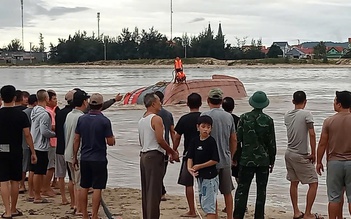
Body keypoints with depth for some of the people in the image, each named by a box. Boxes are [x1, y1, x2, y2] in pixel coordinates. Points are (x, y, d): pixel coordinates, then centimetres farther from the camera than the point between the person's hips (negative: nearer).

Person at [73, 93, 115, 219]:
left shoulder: (81, 119, 2)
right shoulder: (104, 121, -11)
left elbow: (76, 139, 5)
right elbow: (110, 142, -11)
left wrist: (75, 157, 13)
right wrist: (113, 139, 12)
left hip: (84, 158, 4)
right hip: (99, 159, -4)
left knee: (84, 187, 11)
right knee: (97, 188, 0)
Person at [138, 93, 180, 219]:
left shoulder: (141, 120, 15)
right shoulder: (156, 119, -12)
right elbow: (160, 140, -19)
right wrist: (173, 153, -9)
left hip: (143, 155, 9)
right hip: (155, 156, -9)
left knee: (146, 190, 13)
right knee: (154, 191, -6)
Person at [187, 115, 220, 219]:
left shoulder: (212, 141, -13)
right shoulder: (195, 141, 5)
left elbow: (215, 160, -15)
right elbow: (190, 157, 3)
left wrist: (199, 166, -15)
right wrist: (189, 168, -16)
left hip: (210, 176, -7)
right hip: (200, 176, 7)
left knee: (209, 204, -7)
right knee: (203, 203, 17)